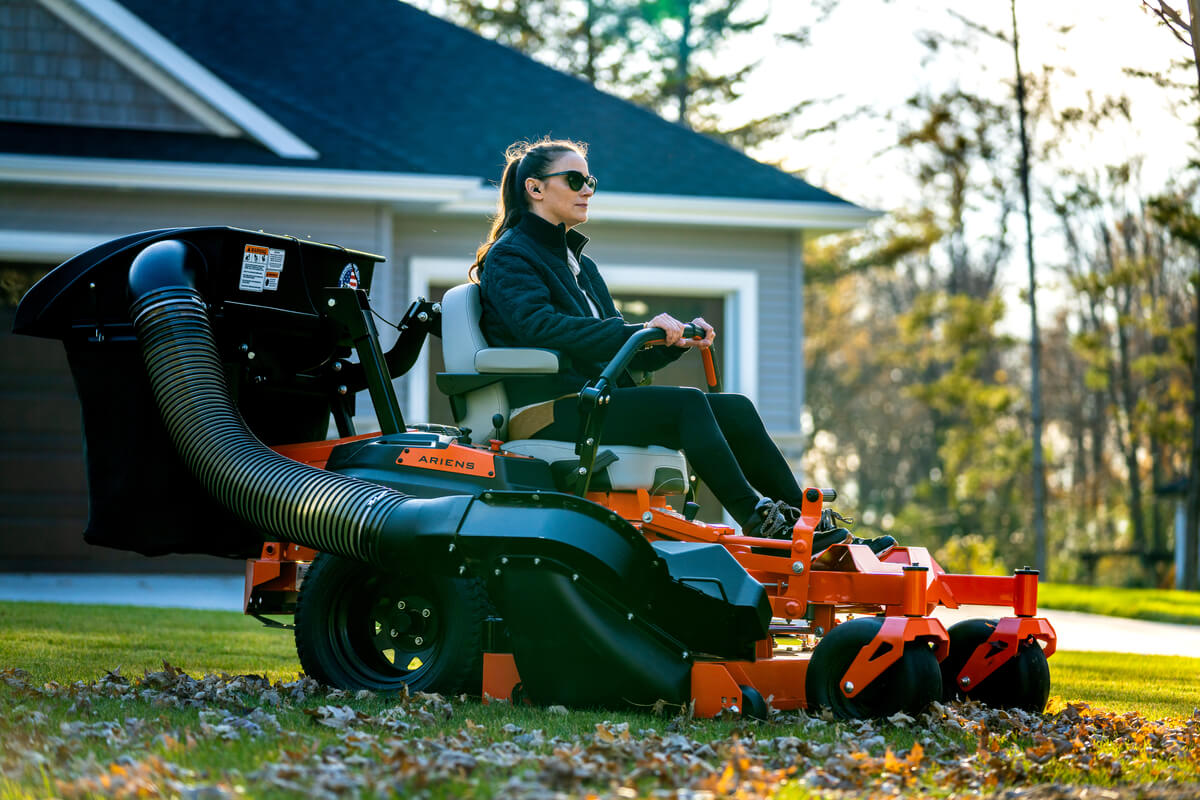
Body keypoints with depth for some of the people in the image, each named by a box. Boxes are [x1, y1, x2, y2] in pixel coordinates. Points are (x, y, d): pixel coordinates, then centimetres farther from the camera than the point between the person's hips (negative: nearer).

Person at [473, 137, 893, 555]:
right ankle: (759, 523, -29)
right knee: (686, 403, -27)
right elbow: (540, 327, -21)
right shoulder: (509, 257, -1)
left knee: (735, 408, -9)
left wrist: (675, 341, -1)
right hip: (550, 412, -8)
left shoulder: (579, 265, 26)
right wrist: (640, 331, -26)